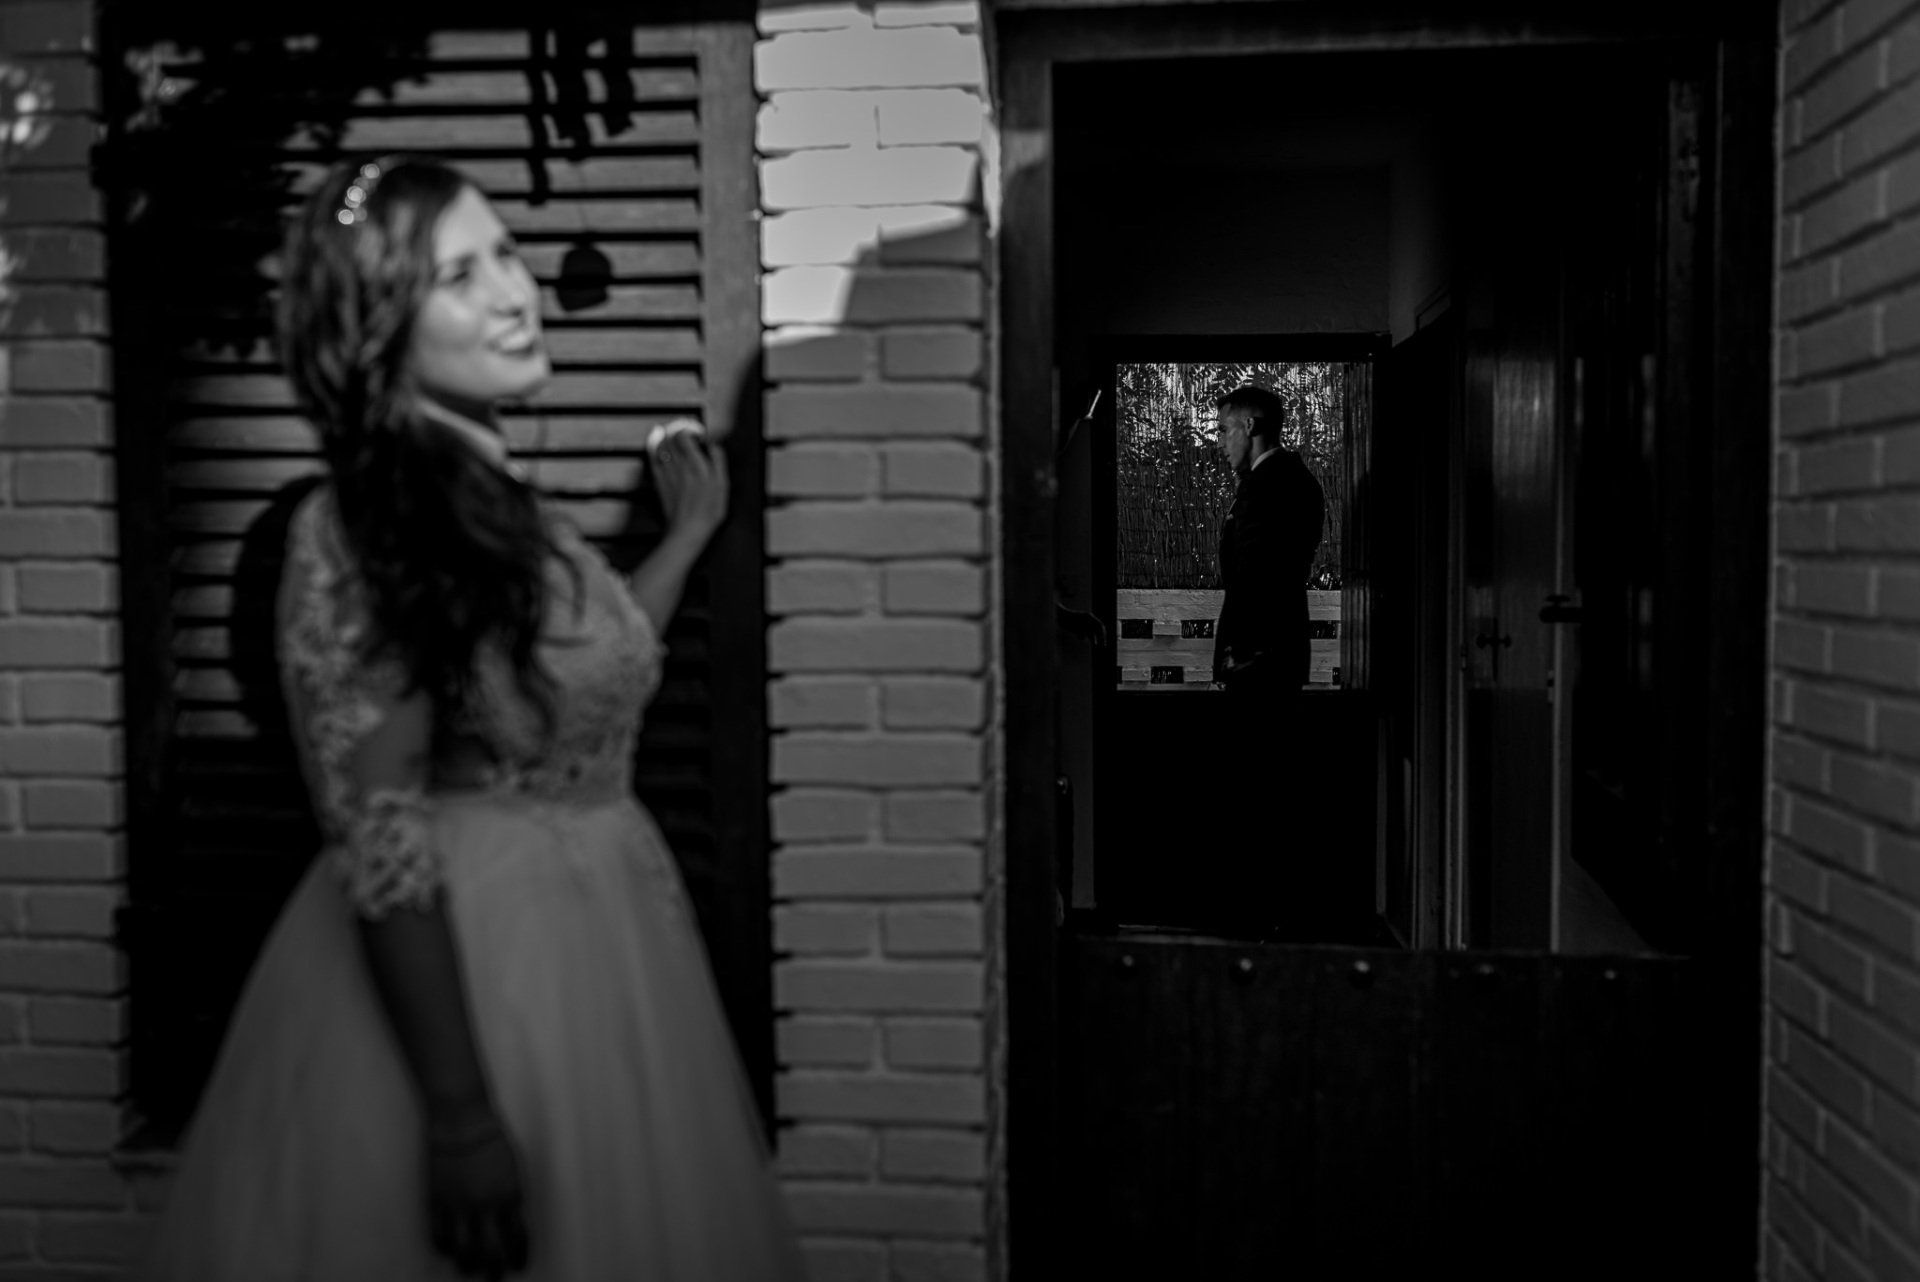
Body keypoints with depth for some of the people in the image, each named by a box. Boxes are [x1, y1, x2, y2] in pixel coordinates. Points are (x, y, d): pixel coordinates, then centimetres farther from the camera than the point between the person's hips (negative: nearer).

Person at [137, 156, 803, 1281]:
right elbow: (381, 841, -21)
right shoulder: (356, 530, -17)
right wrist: (458, 1114, -22)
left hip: (597, 959, 8)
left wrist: (689, 536, 22)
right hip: (447, 972, -8)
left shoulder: (500, 503, 8)